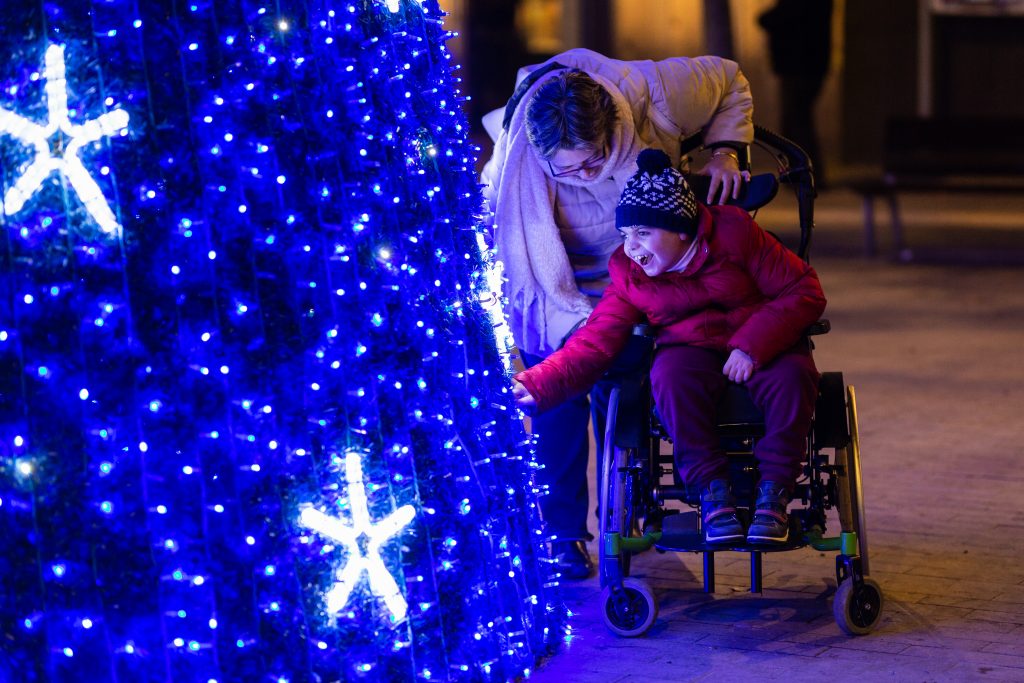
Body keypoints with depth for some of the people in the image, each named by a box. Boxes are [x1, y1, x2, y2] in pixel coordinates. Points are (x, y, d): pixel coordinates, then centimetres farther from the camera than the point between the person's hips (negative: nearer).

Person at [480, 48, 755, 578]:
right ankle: (562, 533, 3)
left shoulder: (652, 92, -33)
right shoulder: (521, 163, -39)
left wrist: (725, 151, -24)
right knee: (561, 399, -9)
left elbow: (731, 82, -11)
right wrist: (581, 327, -39)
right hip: (554, 272, -3)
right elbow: (533, 274, -30)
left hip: (628, 271, 3)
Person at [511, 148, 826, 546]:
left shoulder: (734, 233, -9)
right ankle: (712, 489, -23)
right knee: (671, 375, -35)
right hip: (692, 351, 1)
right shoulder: (627, 272, -1)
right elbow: (594, 341, -8)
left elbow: (804, 291, -10)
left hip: (762, 346, -1)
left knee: (793, 376, -35)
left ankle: (773, 492, -19)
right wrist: (535, 385, -24)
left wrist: (751, 346, -22)